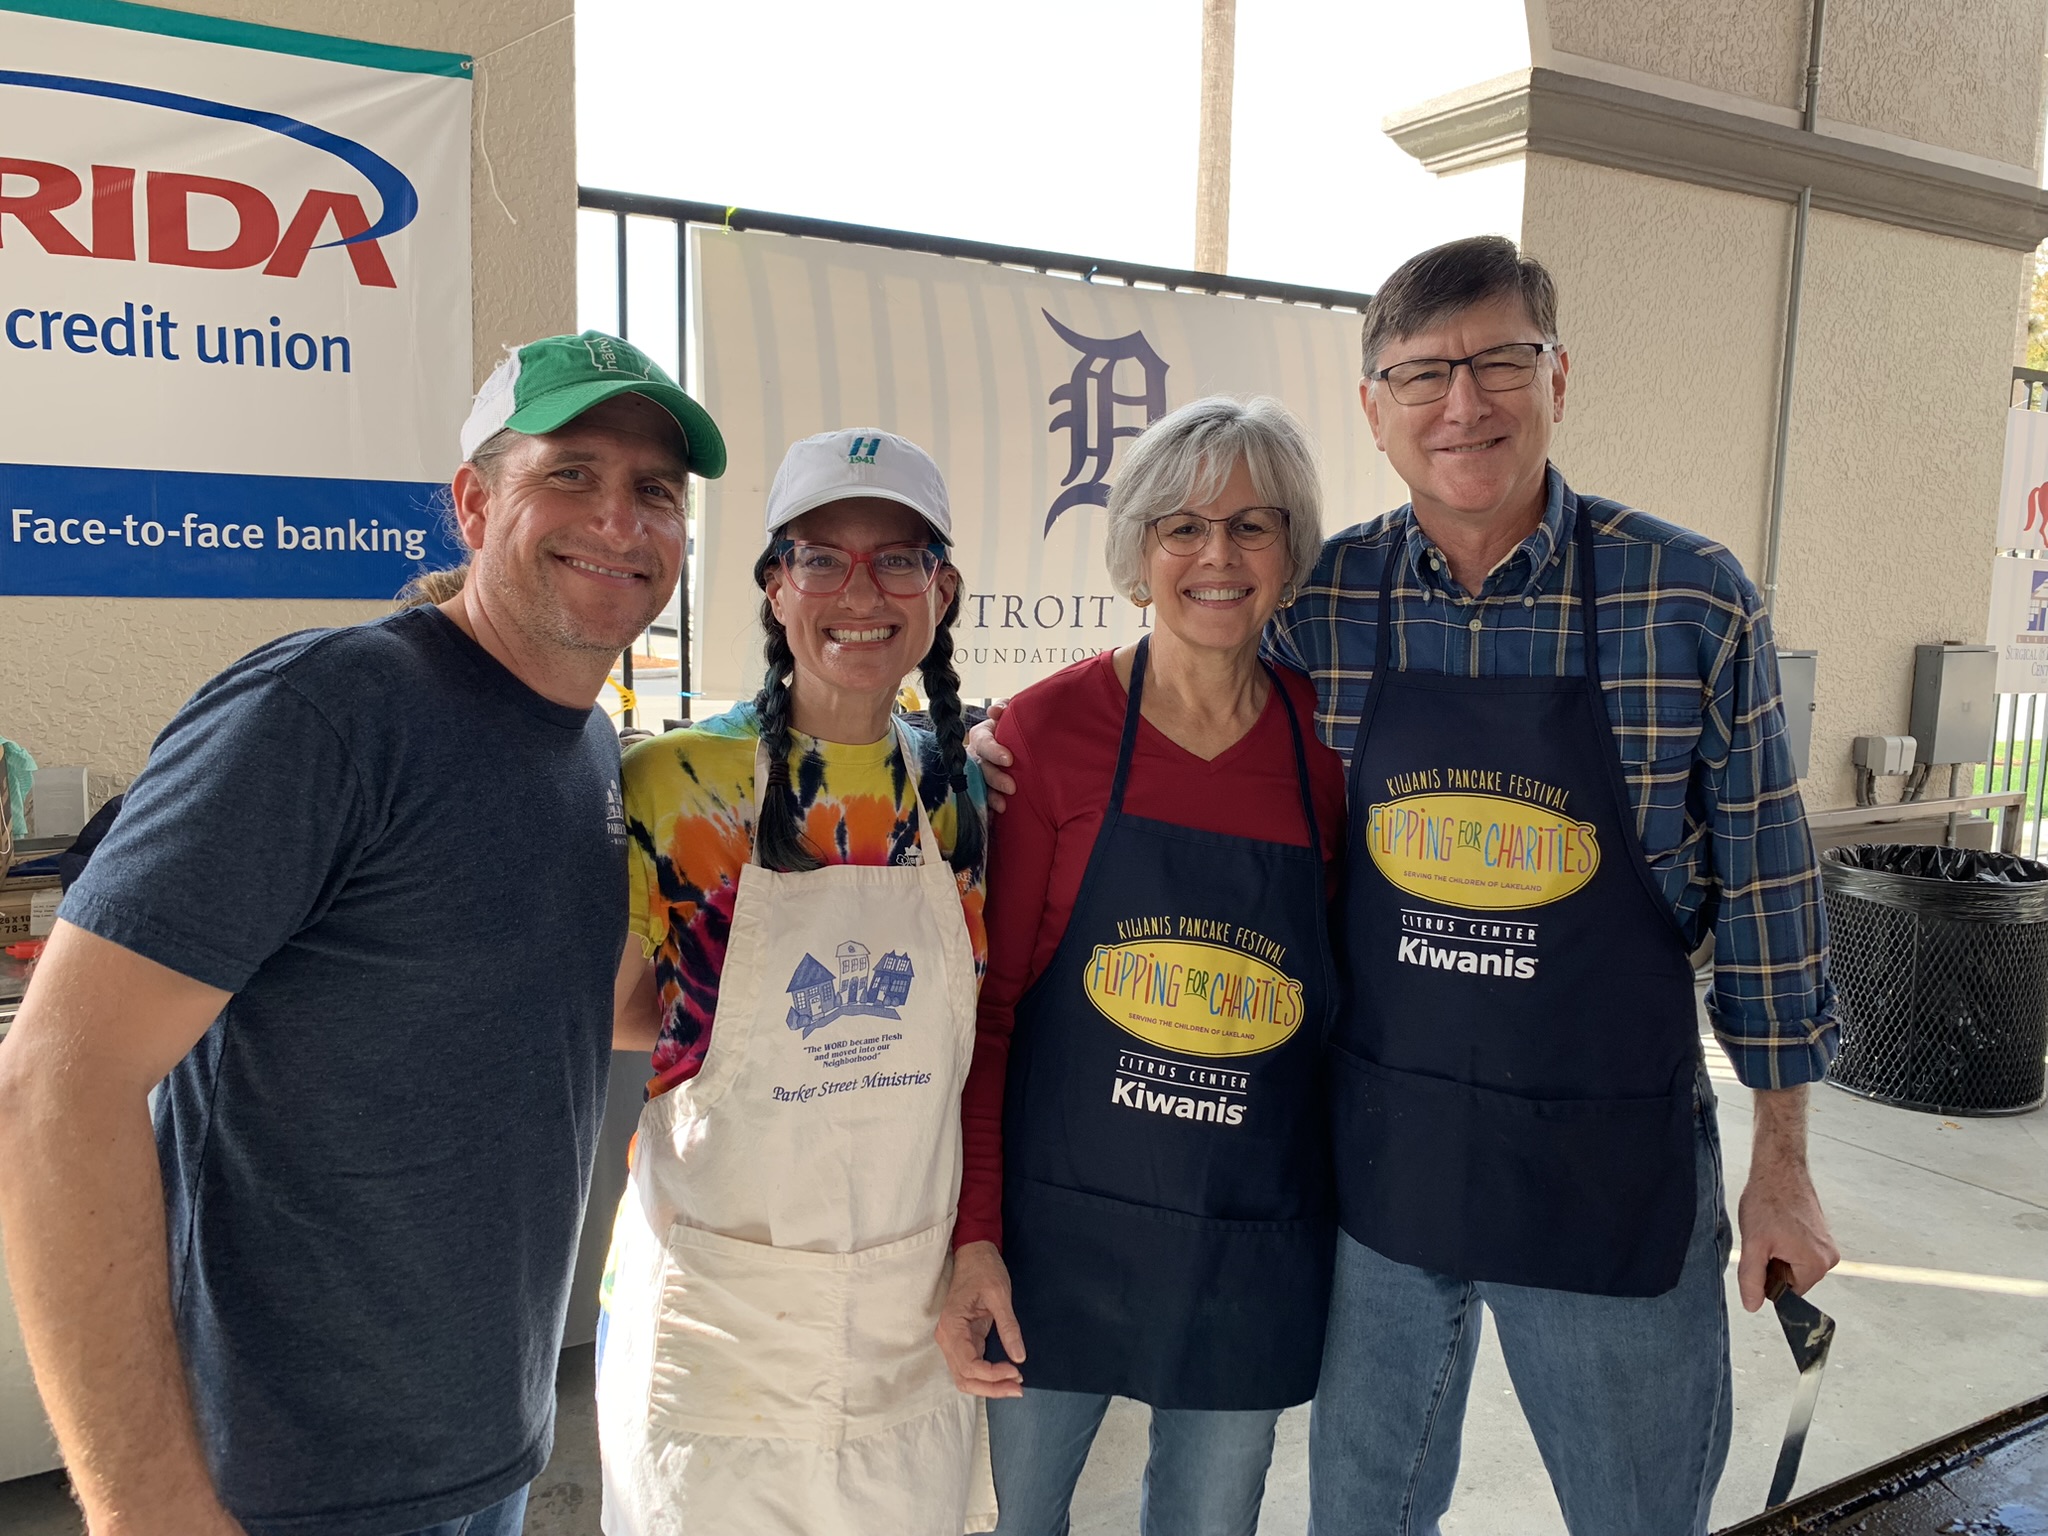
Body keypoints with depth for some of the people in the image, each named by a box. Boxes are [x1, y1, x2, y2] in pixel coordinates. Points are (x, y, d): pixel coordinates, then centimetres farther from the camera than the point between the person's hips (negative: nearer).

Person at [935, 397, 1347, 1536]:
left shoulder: (1328, 742, -3)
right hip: (1059, 1225, -1)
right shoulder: (1049, 730, -9)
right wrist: (975, 1233, -11)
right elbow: (988, 998, -7)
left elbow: (1351, 995, 7)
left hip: (1256, 1248, 2)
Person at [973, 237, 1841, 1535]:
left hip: (1614, 1168, -1)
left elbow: (1764, 881, -2)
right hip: (1379, 1149, 2)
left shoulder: (1696, 599, -9)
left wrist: (1784, 1160, 1)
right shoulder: (1318, 603, -5)